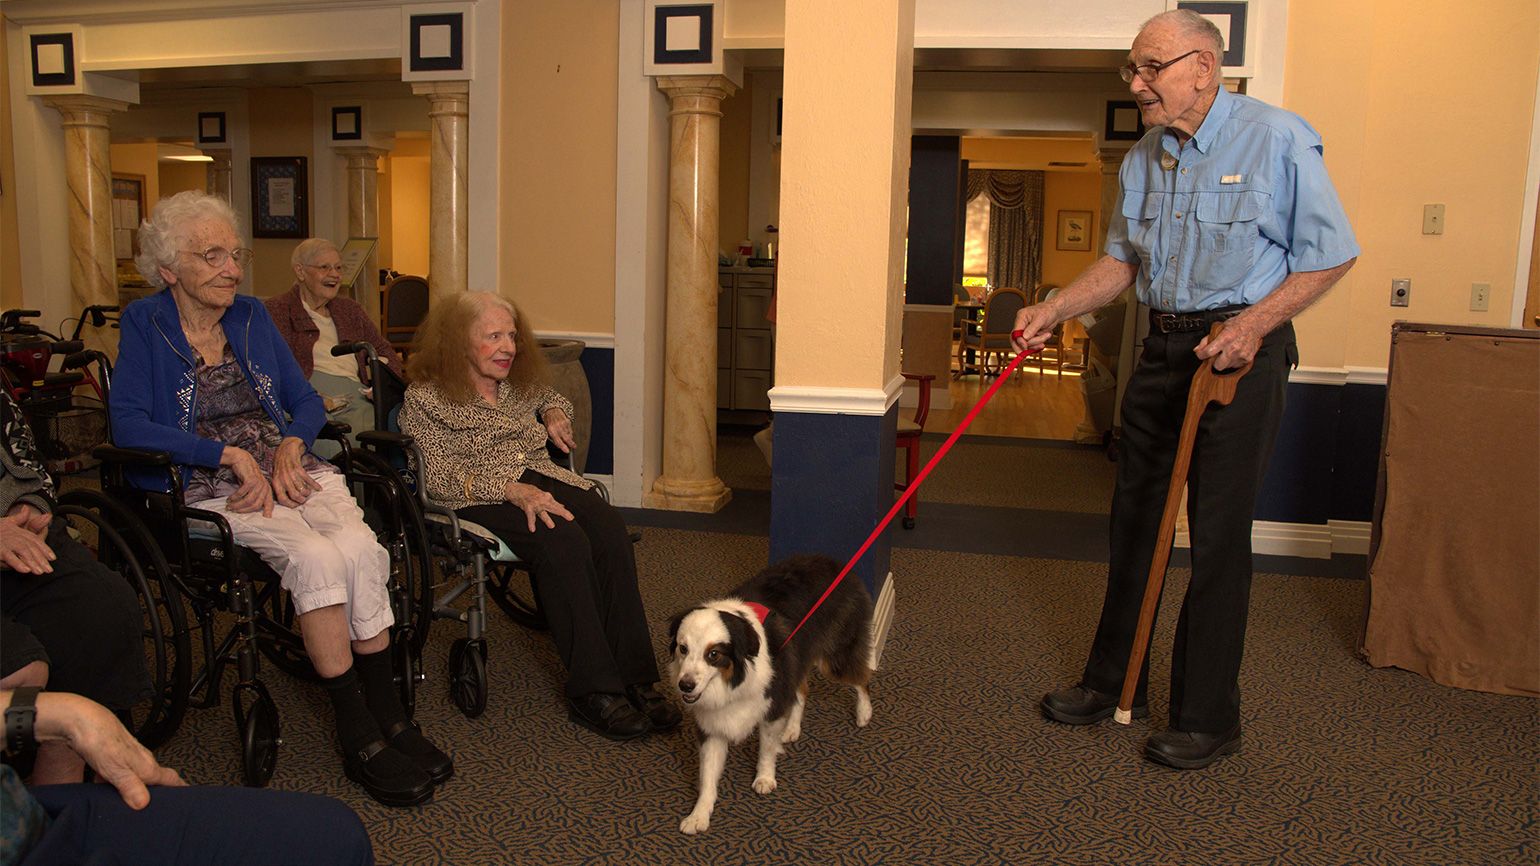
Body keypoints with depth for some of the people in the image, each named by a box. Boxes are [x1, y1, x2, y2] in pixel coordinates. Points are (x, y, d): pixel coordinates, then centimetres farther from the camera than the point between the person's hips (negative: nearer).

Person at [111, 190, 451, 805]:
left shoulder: (253, 316, 16)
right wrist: (232, 455, -15)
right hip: (215, 490, -4)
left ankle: (389, 718, -20)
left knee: (361, 548, -28)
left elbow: (306, 401, 17)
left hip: (293, 469, 4)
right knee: (317, 557, -32)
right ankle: (359, 737, -23)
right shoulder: (145, 323, 4)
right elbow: (129, 425, -7)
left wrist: (290, 444, -5)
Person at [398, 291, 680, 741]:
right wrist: (511, 490, -24)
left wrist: (556, 413, 15)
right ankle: (593, 691, -30)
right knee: (563, 541, -34)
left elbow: (550, 397, 41)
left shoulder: (519, 385, 20)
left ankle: (635, 679, -28)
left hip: (540, 477, 6)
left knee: (609, 529, -27)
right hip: (478, 498, -5)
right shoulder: (424, 399, 1)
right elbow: (440, 476, -10)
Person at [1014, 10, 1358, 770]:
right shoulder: (1142, 159, 9)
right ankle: (1114, 683, 27)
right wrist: (1053, 311, 2)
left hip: (1239, 352, -6)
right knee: (1134, 521, 12)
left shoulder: (1276, 138, -9)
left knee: (1218, 537, -3)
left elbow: (1332, 252, -7)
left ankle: (1209, 719, 12)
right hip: (1162, 350, 7)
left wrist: (1254, 323, -18)